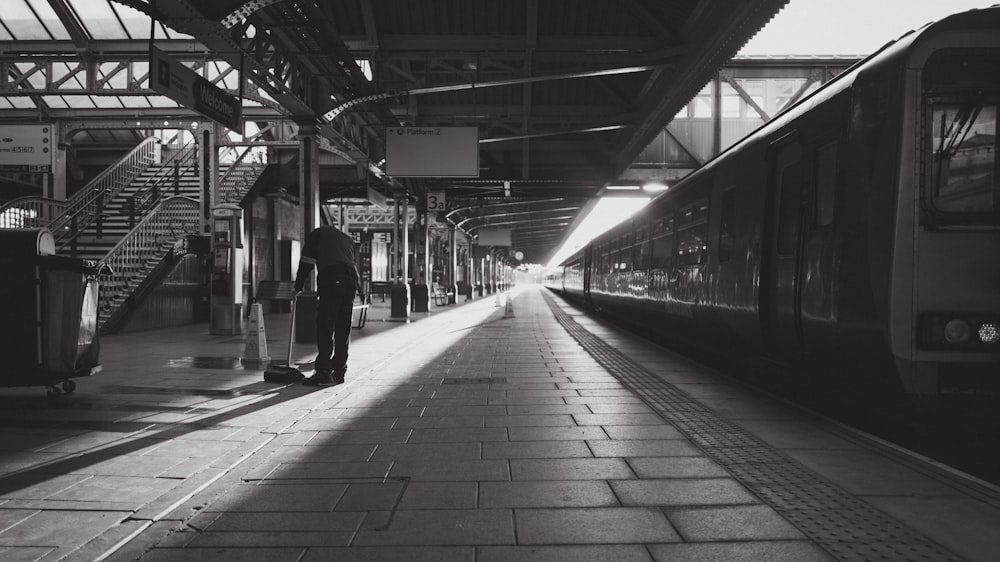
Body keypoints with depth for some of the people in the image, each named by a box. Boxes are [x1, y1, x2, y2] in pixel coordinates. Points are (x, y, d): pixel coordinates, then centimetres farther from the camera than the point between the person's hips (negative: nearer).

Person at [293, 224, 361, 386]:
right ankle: (339, 371, 12)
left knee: (324, 327, -6)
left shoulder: (316, 234, 21)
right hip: (351, 282, 5)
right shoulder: (348, 239, 34)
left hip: (331, 280, -5)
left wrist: (298, 287, 20)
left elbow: (307, 262, 14)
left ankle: (324, 371, -12)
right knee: (343, 328, 10)